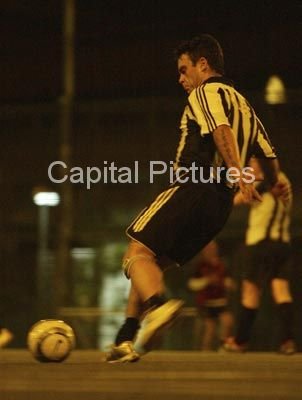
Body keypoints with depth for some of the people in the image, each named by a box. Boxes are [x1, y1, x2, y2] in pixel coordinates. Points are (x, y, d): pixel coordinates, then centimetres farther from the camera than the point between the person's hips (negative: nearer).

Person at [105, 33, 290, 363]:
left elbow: (222, 130, -19)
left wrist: (239, 175, -31)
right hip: (220, 203, 9)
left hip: (193, 188, -9)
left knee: (139, 252, -16)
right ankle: (126, 340, 5)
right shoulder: (242, 104, 26)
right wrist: (275, 185, 45)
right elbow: (268, 153, 26)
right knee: (150, 260, 13)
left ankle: (158, 305, -44)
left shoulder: (206, 92, 1)